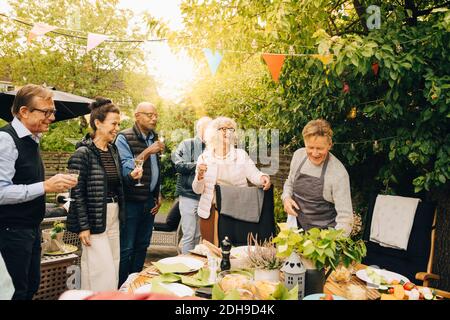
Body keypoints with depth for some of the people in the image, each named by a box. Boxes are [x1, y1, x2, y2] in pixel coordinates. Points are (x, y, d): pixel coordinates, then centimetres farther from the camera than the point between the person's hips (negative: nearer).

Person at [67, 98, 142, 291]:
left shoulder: (113, 150, 9)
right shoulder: (83, 153, -13)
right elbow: (77, 193, -14)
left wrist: (130, 177, -2)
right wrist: (83, 226, -15)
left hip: (113, 216, 7)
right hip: (95, 219, -7)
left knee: (113, 267, 14)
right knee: (101, 269, -2)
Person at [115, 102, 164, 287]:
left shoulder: (154, 138, 12)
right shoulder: (124, 138, -10)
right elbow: (126, 169, -20)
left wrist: (159, 195, 15)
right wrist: (147, 152, -25)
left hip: (150, 201, 7)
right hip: (131, 202, -6)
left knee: (142, 246, 14)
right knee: (126, 249, 0)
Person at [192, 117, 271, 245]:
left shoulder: (241, 155, 5)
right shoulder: (204, 158, 3)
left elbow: (254, 175, -6)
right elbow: (197, 190, 2)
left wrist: (263, 177, -28)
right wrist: (200, 176, -18)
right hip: (211, 212, 0)